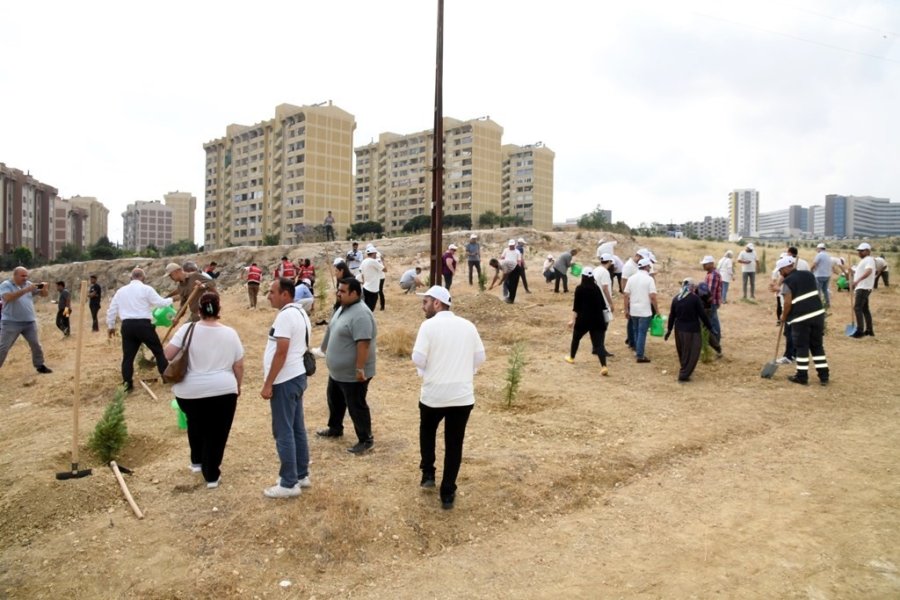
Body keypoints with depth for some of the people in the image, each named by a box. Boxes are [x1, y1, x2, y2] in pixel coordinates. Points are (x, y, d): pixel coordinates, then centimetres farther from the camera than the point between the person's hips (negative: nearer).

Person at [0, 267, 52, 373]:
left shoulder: (29, 284, 8)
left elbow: (44, 294, 10)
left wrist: (44, 288, -14)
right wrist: (25, 290, -31)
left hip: (30, 322, 5)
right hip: (11, 323, -4)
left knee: (36, 345, 10)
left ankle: (40, 365, 23)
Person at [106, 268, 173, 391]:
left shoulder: (121, 290, 14)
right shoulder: (146, 289, -3)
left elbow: (111, 309, 17)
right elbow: (160, 302, -5)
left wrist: (110, 326, 26)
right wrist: (171, 300, 16)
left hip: (127, 326, 5)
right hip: (143, 324, -4)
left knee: (128, 355, 10)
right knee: (158, 350, 9)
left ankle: (127, 383, 10)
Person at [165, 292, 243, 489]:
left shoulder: (187, 329, -6)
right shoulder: (230, 333, -3)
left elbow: (167, 355, -8)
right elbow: (239, 365, 2)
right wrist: (238, 386, 16)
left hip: (190, 392, 1)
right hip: (223, 391, -1)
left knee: (196, 425, 29)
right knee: (216, 433, 10)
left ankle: (197, 461, 38)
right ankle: (212, 476, 16)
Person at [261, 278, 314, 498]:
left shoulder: (285, 315, -19)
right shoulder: (300, 312, 13)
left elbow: (281, 353, -23)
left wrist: (268, 384, -19)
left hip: (285, 381, -10)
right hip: (297, 376, 10)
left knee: (283, 432, -2)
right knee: (297, 429, 15)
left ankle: (289, 484, 6)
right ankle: (301, 475, 25)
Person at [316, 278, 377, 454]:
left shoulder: (360, 315, -26)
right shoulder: (343, 308, 7)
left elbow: (363, 343, -30)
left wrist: (360, 369, -29)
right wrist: (326, 349, 25)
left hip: (353, 374, -10)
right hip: (337, 371, 10)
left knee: (356, 406, 1)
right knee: (334, 400, 25)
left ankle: (366, 440, 14)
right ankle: (335, 429, 44)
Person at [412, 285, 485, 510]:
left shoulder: (429, 325, -10)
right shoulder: (468, 326, 3)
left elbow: (418, 359, -13)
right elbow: (480, 358, 7)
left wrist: (425, 370, 8)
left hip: (434, 394, -2)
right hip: (463, 395, 3)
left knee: (427, 432, 27)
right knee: (454, 444, 11)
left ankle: (428, 474, 28)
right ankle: (447, 494, 17)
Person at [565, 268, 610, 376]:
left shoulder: (580, 289, -6)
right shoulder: (596, 288, 5)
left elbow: (576, 306, -10)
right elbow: (603, 305, 10)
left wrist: (572, 320, -9)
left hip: (583, 319, -3)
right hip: (597, 319, 3)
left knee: (576, 338, 22)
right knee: (598, 343, -2)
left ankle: (571, 357, 41)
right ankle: (603, 366, -18)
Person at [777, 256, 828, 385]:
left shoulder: (788, 281, -10)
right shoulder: (809, 274, 12)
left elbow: (788, 302, -14)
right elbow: (817, 294, 18)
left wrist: (784, 316, 0)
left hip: (801, 318, -6)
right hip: (818, 314, 6)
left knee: (802, 347, 3)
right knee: (817, 345, 14)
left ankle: (802, 376, 9)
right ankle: (824, 376, 16)